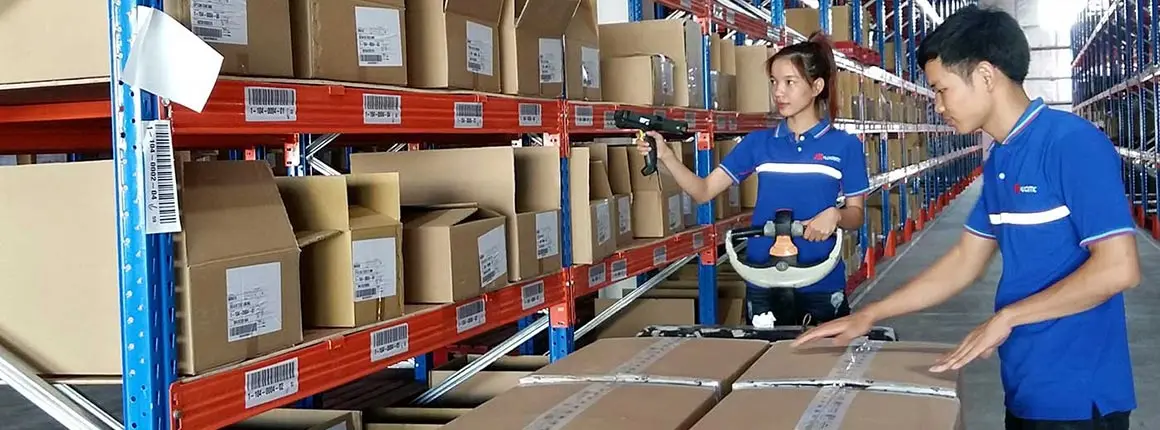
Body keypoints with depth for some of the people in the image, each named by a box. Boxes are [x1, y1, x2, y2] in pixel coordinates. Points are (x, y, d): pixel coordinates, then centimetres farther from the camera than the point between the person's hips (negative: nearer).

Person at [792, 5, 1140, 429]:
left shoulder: (1073, 143, -16)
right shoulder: (998, 161, 10)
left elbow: (1117, 268, -21)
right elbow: (964, 261, 15)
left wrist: (1006, 317, -15)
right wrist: (868, 315, 12)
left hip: (1075, 394, -8)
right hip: (1026, 387, 8)